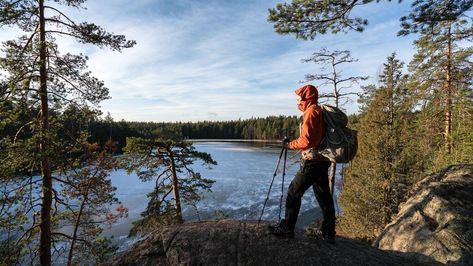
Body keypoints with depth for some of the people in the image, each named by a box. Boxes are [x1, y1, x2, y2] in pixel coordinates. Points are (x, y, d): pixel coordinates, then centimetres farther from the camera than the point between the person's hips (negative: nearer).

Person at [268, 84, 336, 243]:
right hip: (322, 160, 10)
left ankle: (287, 227, 10)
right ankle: (328, 232, 23)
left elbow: (306, 141, -22)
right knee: (323, 195, 13)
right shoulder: (320, 111, 16)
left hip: (312, 162, -10)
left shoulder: (311, 112, -14)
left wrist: (289, 145, -8)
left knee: (294, 193, 0)